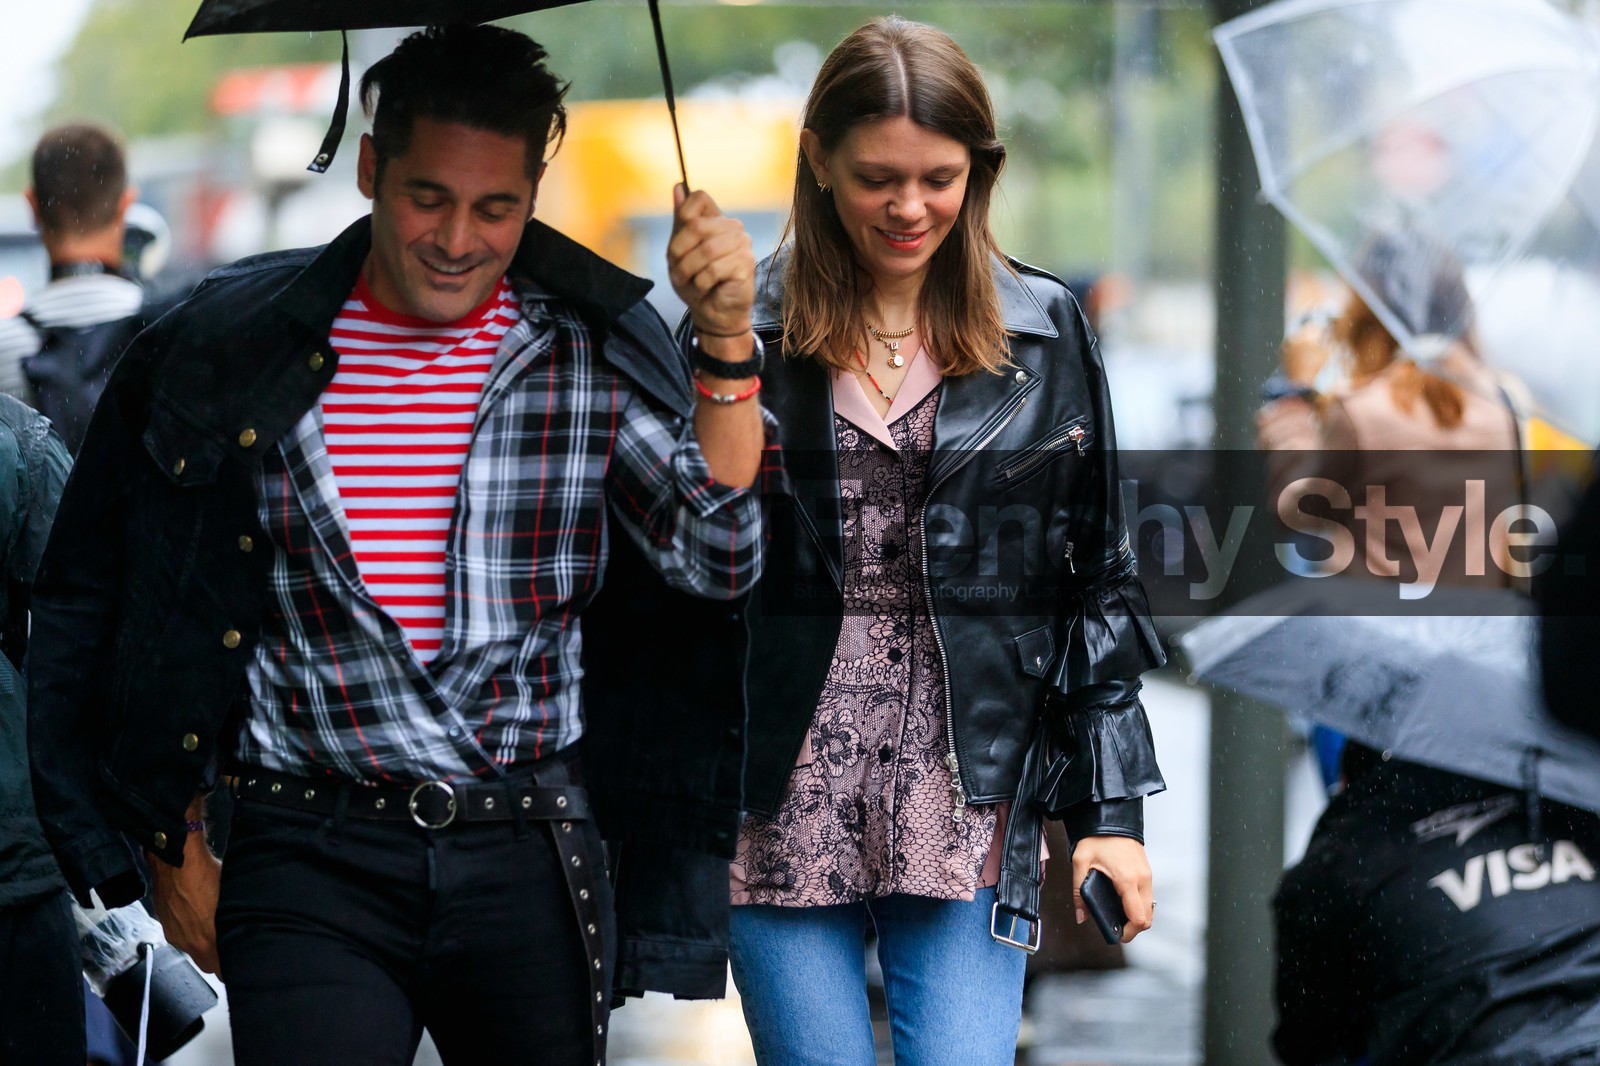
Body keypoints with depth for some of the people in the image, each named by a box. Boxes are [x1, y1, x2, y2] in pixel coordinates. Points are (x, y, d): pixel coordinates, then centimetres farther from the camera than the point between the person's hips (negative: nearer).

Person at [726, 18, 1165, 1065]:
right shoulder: (744, 329, 2)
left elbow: (1098, 582, 8)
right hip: (785, 811, 0)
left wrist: (1112, 810, 4)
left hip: (969, 807, 0)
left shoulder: (1045, 333, 7)